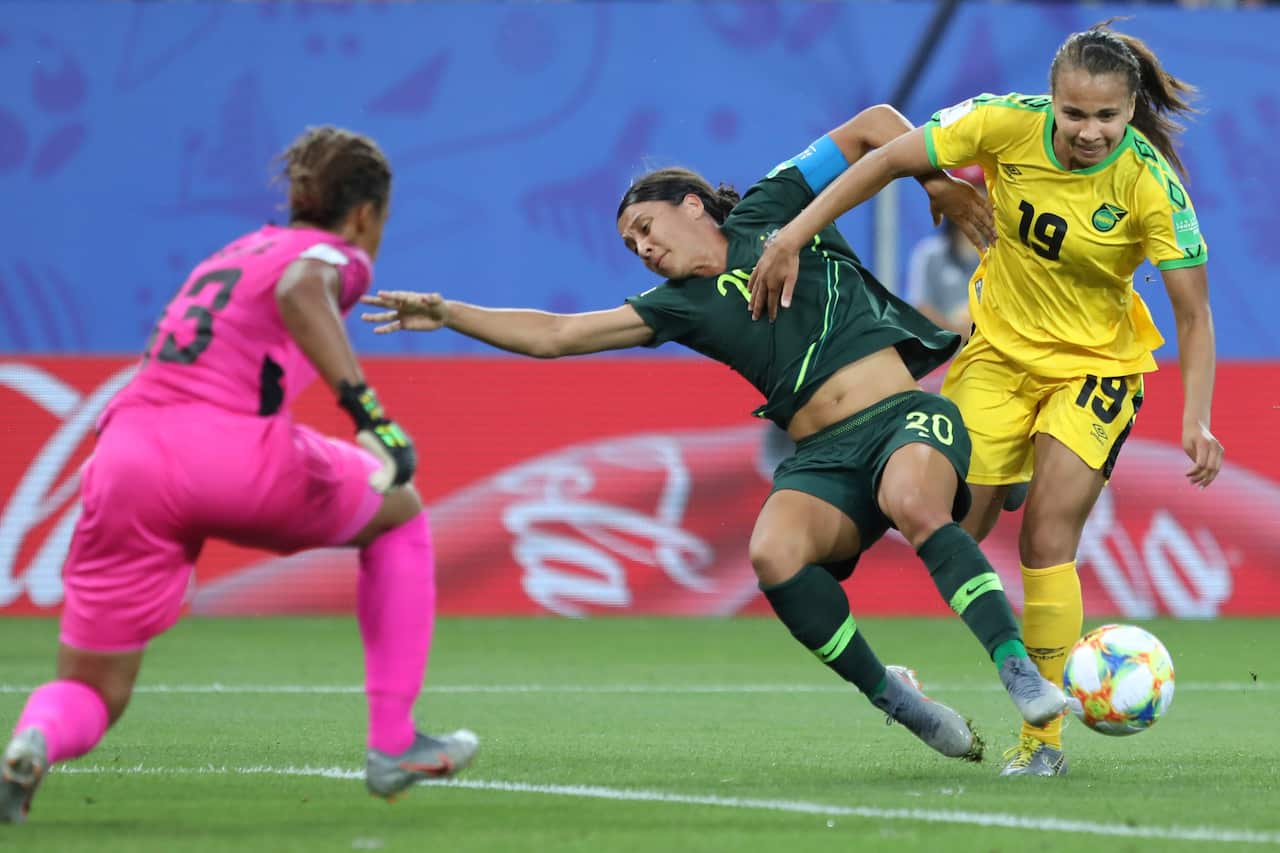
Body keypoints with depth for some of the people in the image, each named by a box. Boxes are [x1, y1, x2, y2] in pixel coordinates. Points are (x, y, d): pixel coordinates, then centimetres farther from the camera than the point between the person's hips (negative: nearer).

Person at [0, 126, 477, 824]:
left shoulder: (235, 251, 30)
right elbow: (299, 291, -14)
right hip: (236, 450, -5)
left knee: (91, 693, 13)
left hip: (126, 455, 5)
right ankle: (393, 745, 21)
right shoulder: (337, 256, 9)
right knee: (400, 513, 26)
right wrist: (368, 409, -23)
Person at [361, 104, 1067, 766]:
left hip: (904, 414, -3)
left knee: (910, 500, -37)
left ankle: (1017, 670, -36)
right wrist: (449, 314, 15)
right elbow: (554, 336, 18)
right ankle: (892, 697, -13)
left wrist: (941, 184, 11)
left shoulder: (771, 212, 12)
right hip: (823, 457, 3)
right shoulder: (680, 305, 18)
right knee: (773, 553, -28)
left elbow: (876, 125, 16)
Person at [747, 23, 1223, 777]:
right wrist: (793, 237, -15)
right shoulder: (1010, 124, -20)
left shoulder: (1150, 184, -24)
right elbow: (890, 161, -10)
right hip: (1001, 348, 3)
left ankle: (1044, 737, -4)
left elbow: (1194, 314, -19)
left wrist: (1196, 422, -31)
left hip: (1095, 366, -2)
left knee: (1047, 539, -13)